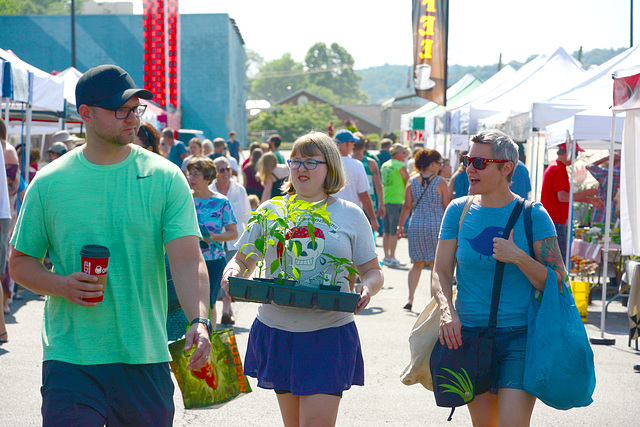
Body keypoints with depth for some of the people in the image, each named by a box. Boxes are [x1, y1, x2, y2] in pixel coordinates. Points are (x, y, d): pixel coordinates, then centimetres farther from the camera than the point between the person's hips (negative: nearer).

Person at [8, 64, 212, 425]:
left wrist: (199, 320, -26)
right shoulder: (49, 183, 2)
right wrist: (61, 285, -12)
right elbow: (21, 262, 9)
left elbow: (188, 260, -9)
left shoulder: (166, 178, -1)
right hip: (70, 358, 0)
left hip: (146, 356, 1)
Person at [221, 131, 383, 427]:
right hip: (277, 333, 2)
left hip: (329, 335, -2)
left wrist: (367, 288, -13)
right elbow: (243, 261, 14)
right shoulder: (270, 211, 8)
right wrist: (232, 274, -9)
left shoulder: (351, 215, 5)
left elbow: (373, 272, 10)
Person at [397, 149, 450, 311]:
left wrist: (400, 226, 10)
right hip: (436, 225, -3)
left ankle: (410, 298, 2)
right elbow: (447, 206, -1)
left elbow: (407, 206, 3)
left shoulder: (412, 181, 3)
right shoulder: (440, 182, -5)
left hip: (416, 225, 3)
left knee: (417, 264, 11)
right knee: (436, 264, 4)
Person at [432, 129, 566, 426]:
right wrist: (446, 310, -14)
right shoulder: (459, 210, 4)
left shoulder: (532, 215, -5)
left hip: (520, 336, -3)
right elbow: (440, 271, 4)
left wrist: (518, 258, -19)